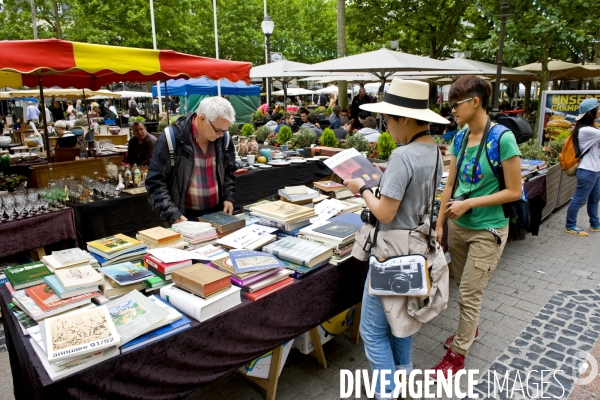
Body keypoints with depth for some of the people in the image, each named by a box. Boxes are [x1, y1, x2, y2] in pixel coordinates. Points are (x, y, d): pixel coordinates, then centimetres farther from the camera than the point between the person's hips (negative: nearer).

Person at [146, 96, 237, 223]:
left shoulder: (224, 138, -2)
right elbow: (155, 182, -12)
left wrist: (229, 197, 0)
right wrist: (172, 215, -20)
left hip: (217, 212, 4)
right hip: (186, 216, -4)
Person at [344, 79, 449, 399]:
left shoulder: (403, 156, -25)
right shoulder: (435, 152, 3)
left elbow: (385, 213, -23)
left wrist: (362, 189, -8)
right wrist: (379, 183, 9)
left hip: (395, 251, -10)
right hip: (419, 245, 10)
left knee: (373, 330, 6)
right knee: (400, 317, 27)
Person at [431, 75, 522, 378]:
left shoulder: (502, 138, -18)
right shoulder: (460, 137, 1)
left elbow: (514, 191, -15)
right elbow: (450, 184, 5)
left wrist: (470, 203, -21)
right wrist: (439, 224, 5)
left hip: (487, 230, -6)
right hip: (458, 226, 6)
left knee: (469, 294, 5)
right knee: (463, 288, 21)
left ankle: (458, 353, 23)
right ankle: (469, 330, 46)